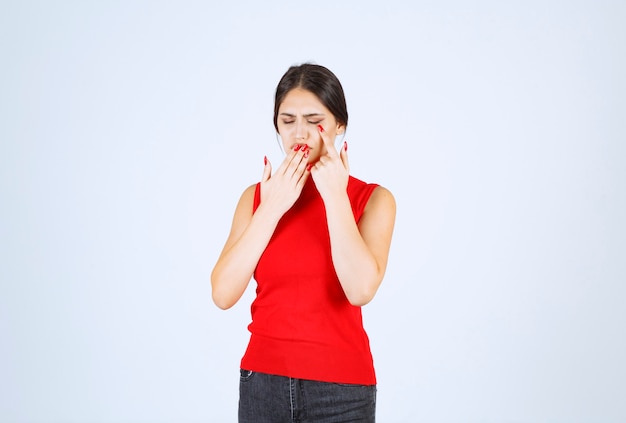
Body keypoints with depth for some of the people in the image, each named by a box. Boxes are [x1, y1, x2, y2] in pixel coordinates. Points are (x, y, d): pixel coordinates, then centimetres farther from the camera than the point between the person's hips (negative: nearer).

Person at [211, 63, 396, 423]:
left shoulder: (372, 199, -5)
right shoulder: (257, 196, 3)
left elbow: (361, 290, -21)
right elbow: (224, 294, -8)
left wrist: (335, 197, -17)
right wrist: (272, 207, -13)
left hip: (340, 386, -2)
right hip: (263, 381, 3)